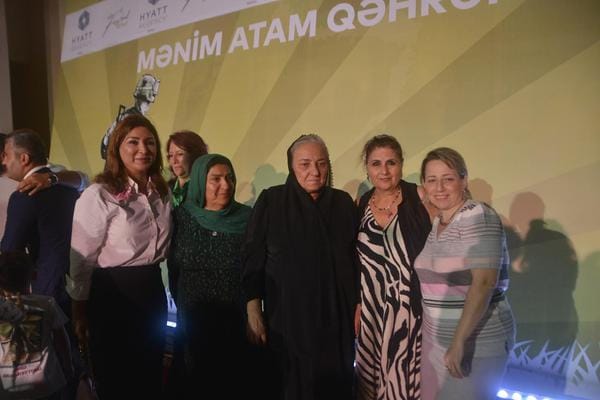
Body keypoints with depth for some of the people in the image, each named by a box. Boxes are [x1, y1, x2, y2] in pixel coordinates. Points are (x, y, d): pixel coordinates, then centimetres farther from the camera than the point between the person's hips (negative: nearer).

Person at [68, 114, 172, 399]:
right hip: (112, 294, -6)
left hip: (153, 290, 6)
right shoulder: (99, 195, -15)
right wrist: (79, 312, -5)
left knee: (151, 376, 19)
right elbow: (81, 259, -10)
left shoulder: (162, 193, 4)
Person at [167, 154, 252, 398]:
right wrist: (183, 304, 10)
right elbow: (173, 268, 6)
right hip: (193, 319, 1)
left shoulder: (247, 218, -7)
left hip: (237, 320, -1)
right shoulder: (182, 217, -3)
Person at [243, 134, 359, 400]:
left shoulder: (343, 203, 2)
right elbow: (253, 260, -6)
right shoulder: (271, 201, -6)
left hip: (336, 316, 3)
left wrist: (358, 307, 6)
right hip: (287, 315, -2)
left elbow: (355, 259, 7)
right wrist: (253, 313, -7)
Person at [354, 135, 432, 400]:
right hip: (371, 307, 4)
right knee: (372, 373, 14)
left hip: (410, 306, -4)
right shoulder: (361, 204, 5)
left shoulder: (419, 197, -8)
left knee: (406, 374, 4)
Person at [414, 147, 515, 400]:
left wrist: (459, 342, -27)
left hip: (476, 344, -7)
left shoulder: (478, 217, -16)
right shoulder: (437, 223, 7)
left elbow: (484, 283, -24)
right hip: (436, 339, 7)